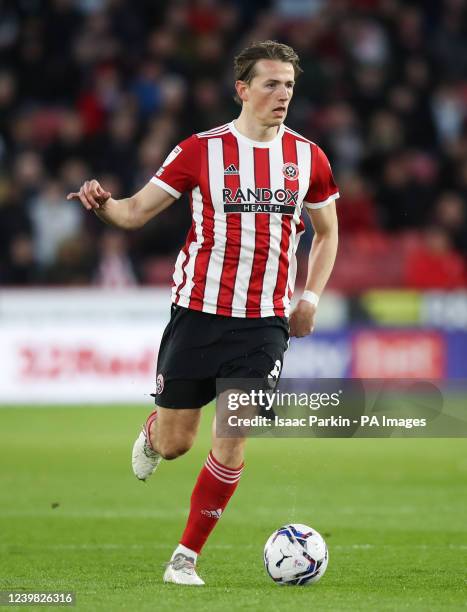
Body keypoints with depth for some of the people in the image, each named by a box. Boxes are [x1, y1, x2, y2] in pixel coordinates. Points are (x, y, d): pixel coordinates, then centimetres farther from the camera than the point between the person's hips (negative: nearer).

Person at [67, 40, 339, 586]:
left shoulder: (307, 158, 4)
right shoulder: (202, 150, -3)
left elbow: (326, 232, 19)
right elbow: (136, 212, 0)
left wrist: (309, 299, 7)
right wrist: (102, 204, -22)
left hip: (264, 322, 1)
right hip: (197, 313, -1)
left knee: (232, 441, -6)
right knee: (174, 444, 2)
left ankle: (186, 556, 8)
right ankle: (151, 432, 40)